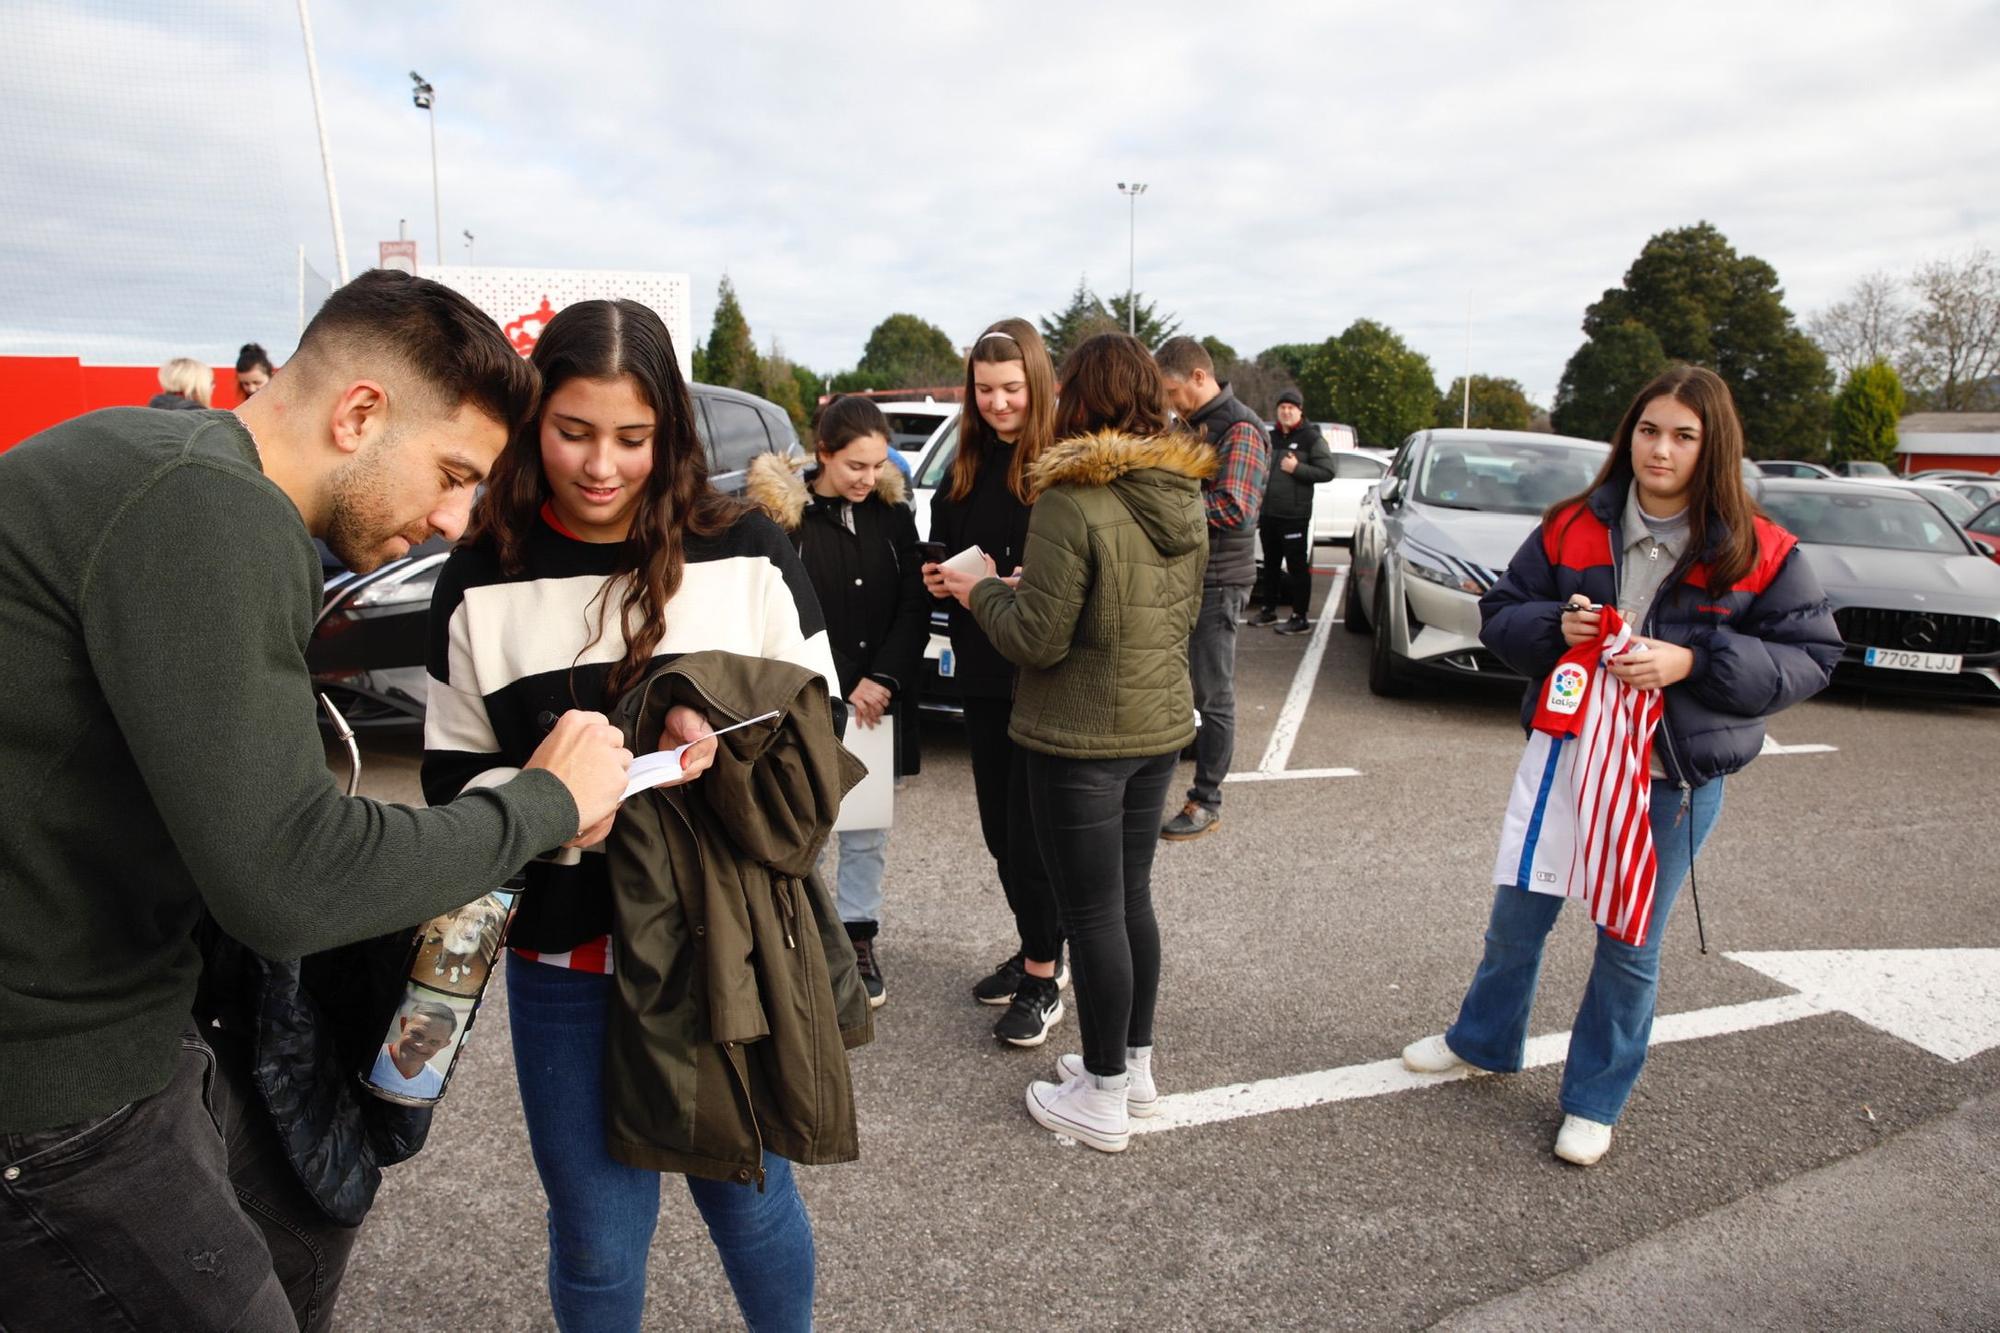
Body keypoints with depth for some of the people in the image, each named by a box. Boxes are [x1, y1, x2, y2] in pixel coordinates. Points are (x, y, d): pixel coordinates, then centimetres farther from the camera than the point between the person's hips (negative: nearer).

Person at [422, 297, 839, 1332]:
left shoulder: (747, 553, -5)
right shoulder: (482, 582, -2)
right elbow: (453, 778, 3)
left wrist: (729, 740, -20)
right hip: (565, 959, 1)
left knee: (746, 1192, 19)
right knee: (596, 1239, 16)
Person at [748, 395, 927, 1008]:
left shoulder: (893, 514, 6)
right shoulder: (783, 513, -5)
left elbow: (914, 606, 4)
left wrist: (884, 680, -7)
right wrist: (841, 688, -10)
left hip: (877, 698, 4)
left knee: (868, 830, 10)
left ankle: (858, 938, 24)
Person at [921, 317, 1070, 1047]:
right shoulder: (964, 468, 8)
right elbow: (942, 549, 19)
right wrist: (939, 578, -2)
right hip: (981, 675, 7)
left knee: (1030, 830, 0)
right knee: (998, 826, 16)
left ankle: (1044, 980, 18)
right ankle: (1037, 951, 35)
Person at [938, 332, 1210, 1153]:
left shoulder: (1072, 503, -20)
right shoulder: (1186, 499, 3)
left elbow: (1038, 638, -19)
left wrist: (981, 592, 0)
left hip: (1081, 738, -7)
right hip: (1161, 724, 8)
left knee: (1093, 912, 5)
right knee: (1131, 896, 20)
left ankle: (1103, 1098, 20)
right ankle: (1134, 1064, 35)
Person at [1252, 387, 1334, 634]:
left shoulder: (1312, 438, -4)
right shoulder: (1272, 437, 16)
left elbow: (1327, 472, -12)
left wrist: (1297, 469, -20)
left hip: (1295, 515, -7)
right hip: (1268, 513, 7)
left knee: (1297, 567, -4)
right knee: (1271, 565, 15)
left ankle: (1300, 618, -1)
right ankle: (1268, 610, 26)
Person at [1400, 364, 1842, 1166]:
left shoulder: (1759, 552, -9)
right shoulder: (1573, 527, -3)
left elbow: (1810, 657, -8)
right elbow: (1500, 614, 2)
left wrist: (1693, 661, -22)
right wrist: (1553, 624, -19)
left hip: (1674, 779, -2)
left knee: (1630, 944, 12)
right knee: (1518, 915, 17)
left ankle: (1595, 1099, 32)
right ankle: (1484, 1040, 42)